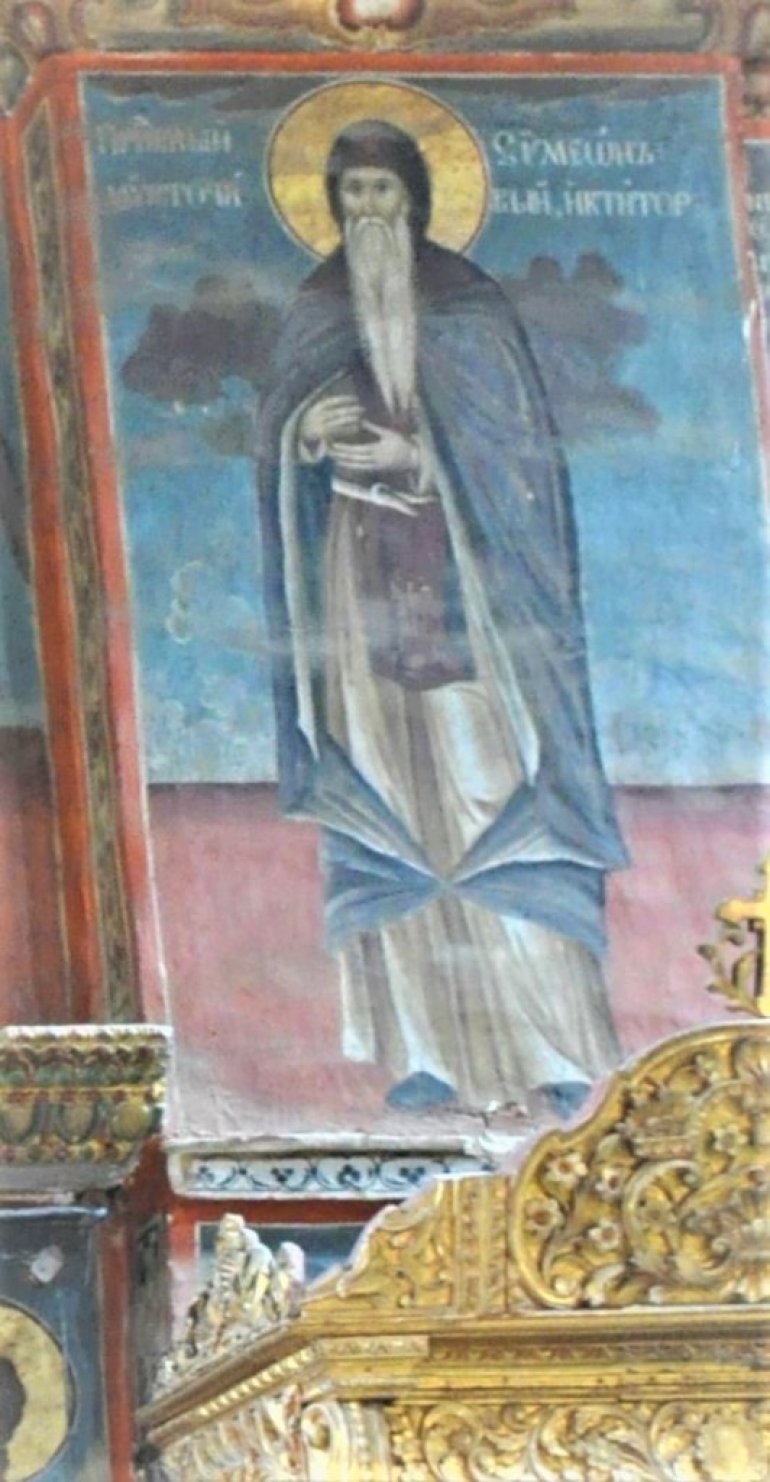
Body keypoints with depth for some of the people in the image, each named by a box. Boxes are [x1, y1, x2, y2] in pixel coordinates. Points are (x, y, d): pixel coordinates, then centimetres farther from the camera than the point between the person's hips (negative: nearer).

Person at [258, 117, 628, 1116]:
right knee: (391, 814, -1)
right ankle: (428, 1052, 2)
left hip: (462, 574, -3)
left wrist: (415, 460, -13)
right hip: (363, 576, 3)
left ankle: (556, 1048, -9)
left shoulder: (467, 305, 2)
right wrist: (304, 435, -9)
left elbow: (515, 443, -1)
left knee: (494, 799, -9)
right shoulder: (317, 314, 12)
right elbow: (279, 440, 13)